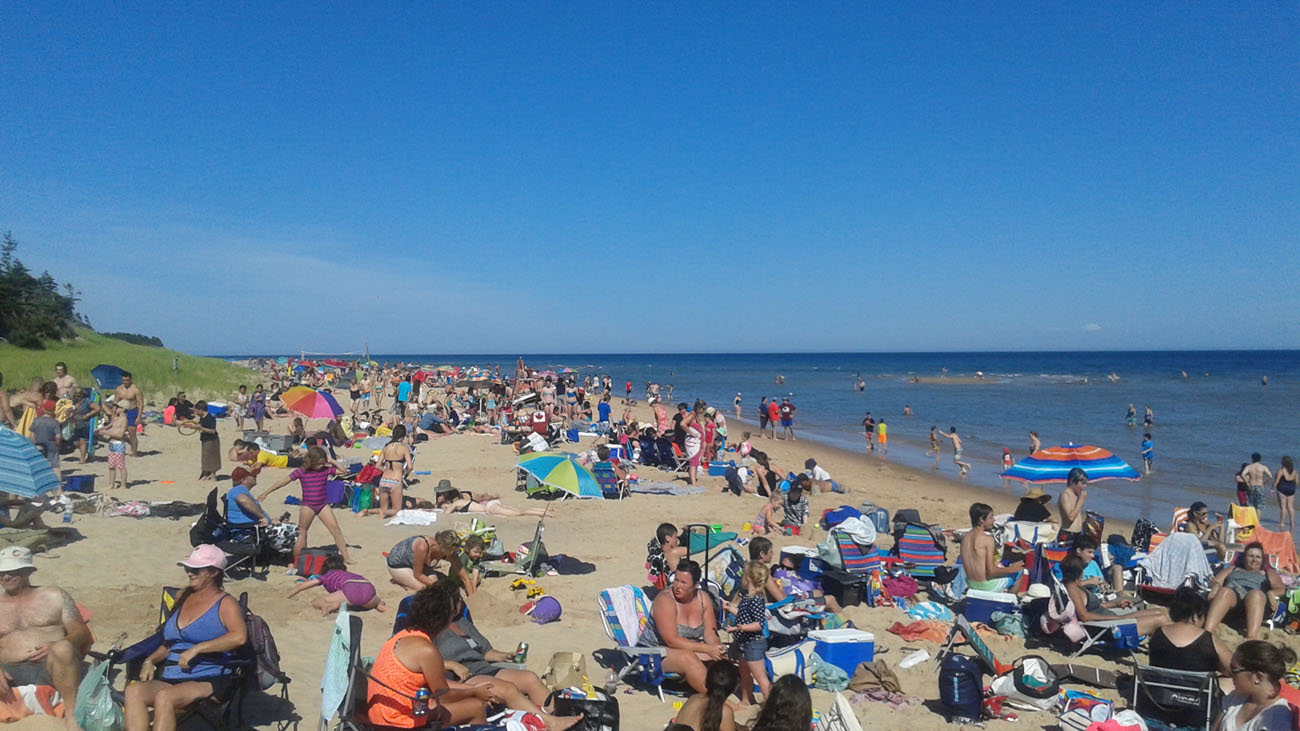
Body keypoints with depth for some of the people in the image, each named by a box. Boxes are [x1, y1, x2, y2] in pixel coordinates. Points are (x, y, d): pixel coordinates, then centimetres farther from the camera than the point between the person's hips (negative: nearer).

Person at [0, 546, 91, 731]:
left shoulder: (54, 596, 17)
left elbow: (82, 633, 10)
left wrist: (56, 647, -12)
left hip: (53, 667, -1)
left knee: (63, 648, -38)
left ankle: (72, 714, -30)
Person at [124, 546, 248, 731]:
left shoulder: (225, 603, 0)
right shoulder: (184, 598, 22)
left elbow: (239, 636, -20)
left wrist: (196, 649, -20)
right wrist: (150, 661, 9)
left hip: (209, 681, -6)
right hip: (170, 679, 6)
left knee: (164, 697, -33)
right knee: (134, 690, -23)